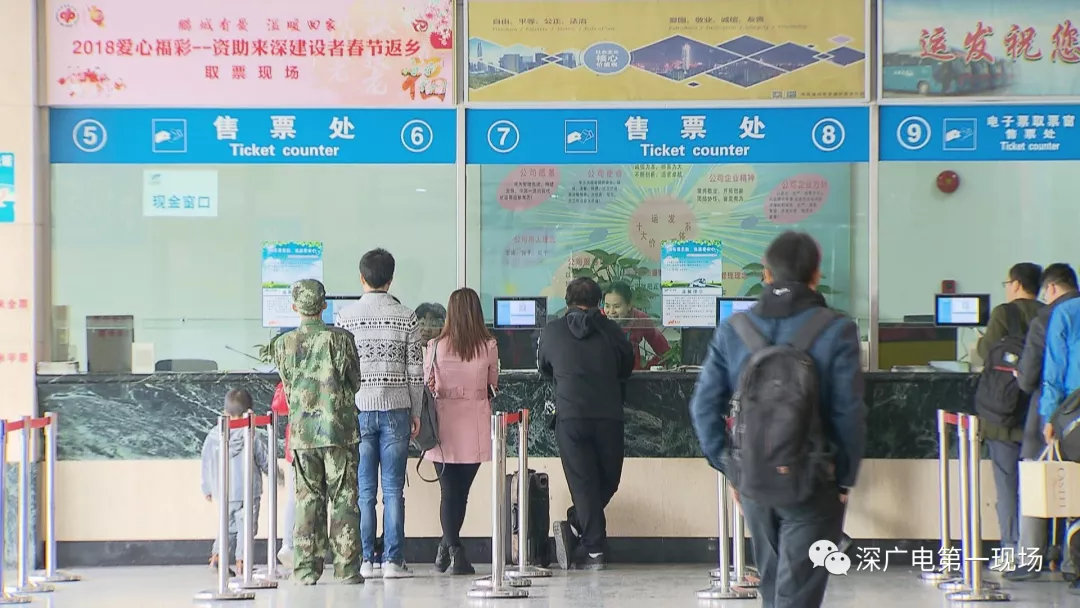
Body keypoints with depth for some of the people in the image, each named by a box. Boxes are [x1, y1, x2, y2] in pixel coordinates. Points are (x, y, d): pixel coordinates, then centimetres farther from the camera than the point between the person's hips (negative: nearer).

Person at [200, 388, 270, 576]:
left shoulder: (213, 436, 0)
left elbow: (206, 464, 8)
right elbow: (265, 461, -2)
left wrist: (207, 489, 20)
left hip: (224, 492, 4)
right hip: (248, 491, -4)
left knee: (228, 526, 17)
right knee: (246, 526, 3)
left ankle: (217, 557, 7)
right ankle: (241, 561, -1)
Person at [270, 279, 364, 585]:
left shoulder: (283, 344, 1)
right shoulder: (340, 339, -6)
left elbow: (288, 387, 10)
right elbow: (356, 382, 4)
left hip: (301, 431, 2)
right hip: (340, 429, -2)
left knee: (307, 499, 7)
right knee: (343, 499, 3)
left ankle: (306, 569, 6)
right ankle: (347, 568, 3)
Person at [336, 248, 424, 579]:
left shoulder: (345, 317, 0)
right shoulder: (406, 317, 0)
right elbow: (415, 371, 0)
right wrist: (416, 413, 9)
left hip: (357, 409, 0)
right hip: (396, 409, 0)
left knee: (363, 489, 4)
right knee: (393, 489, 2)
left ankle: (365, 559, 4)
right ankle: (393, 559, 0)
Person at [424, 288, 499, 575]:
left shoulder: (436, 347, -6)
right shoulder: (488, 347, -4)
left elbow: (427, 384, 2)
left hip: (444, 425, -1)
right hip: (475, 428, 1)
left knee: (449, 491, 4)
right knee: (461, 491, 11)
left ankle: (453, 551, -2)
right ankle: (449, 547, 18)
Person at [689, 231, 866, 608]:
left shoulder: (733, 330, 1)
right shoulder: (836, 331, -10)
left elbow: (704, 407, 0)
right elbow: (849, 414, -12)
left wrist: (729, 468, 9)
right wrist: (846, 478, 0)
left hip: (752, 482, 4)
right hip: (812, 485, -4)